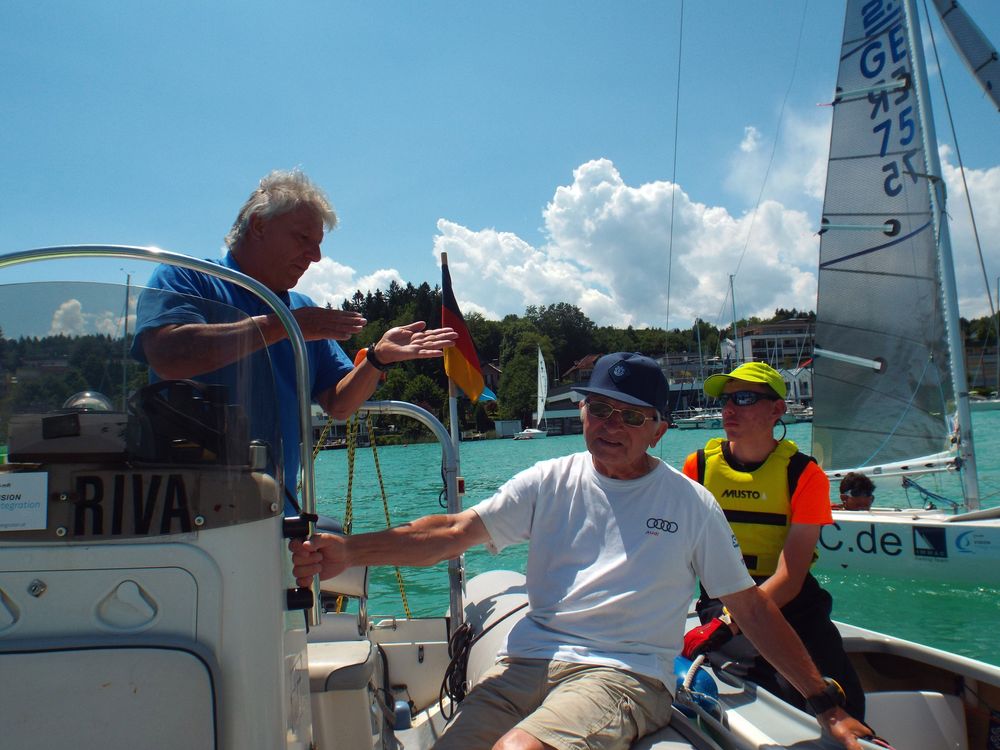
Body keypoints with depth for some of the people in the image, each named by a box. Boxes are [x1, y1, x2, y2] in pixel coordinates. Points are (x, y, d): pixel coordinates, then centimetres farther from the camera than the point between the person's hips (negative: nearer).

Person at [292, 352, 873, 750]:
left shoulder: (691, 504, 5)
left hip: (624, 671, -3)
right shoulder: (551, 482, 8)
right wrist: (349, 551, -17)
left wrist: (826, 703, 7)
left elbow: (751, 606, 11)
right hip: (529, 662, 3)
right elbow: (455, 532, -2)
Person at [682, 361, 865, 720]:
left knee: (843, 698, -22)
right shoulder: (699, 466, 3)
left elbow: (789, 579, -12)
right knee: (786, 687, -27)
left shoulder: (804, 474, -4)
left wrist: (725, 624, -25)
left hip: (793, 602, 0)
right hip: (722, 599, 0)